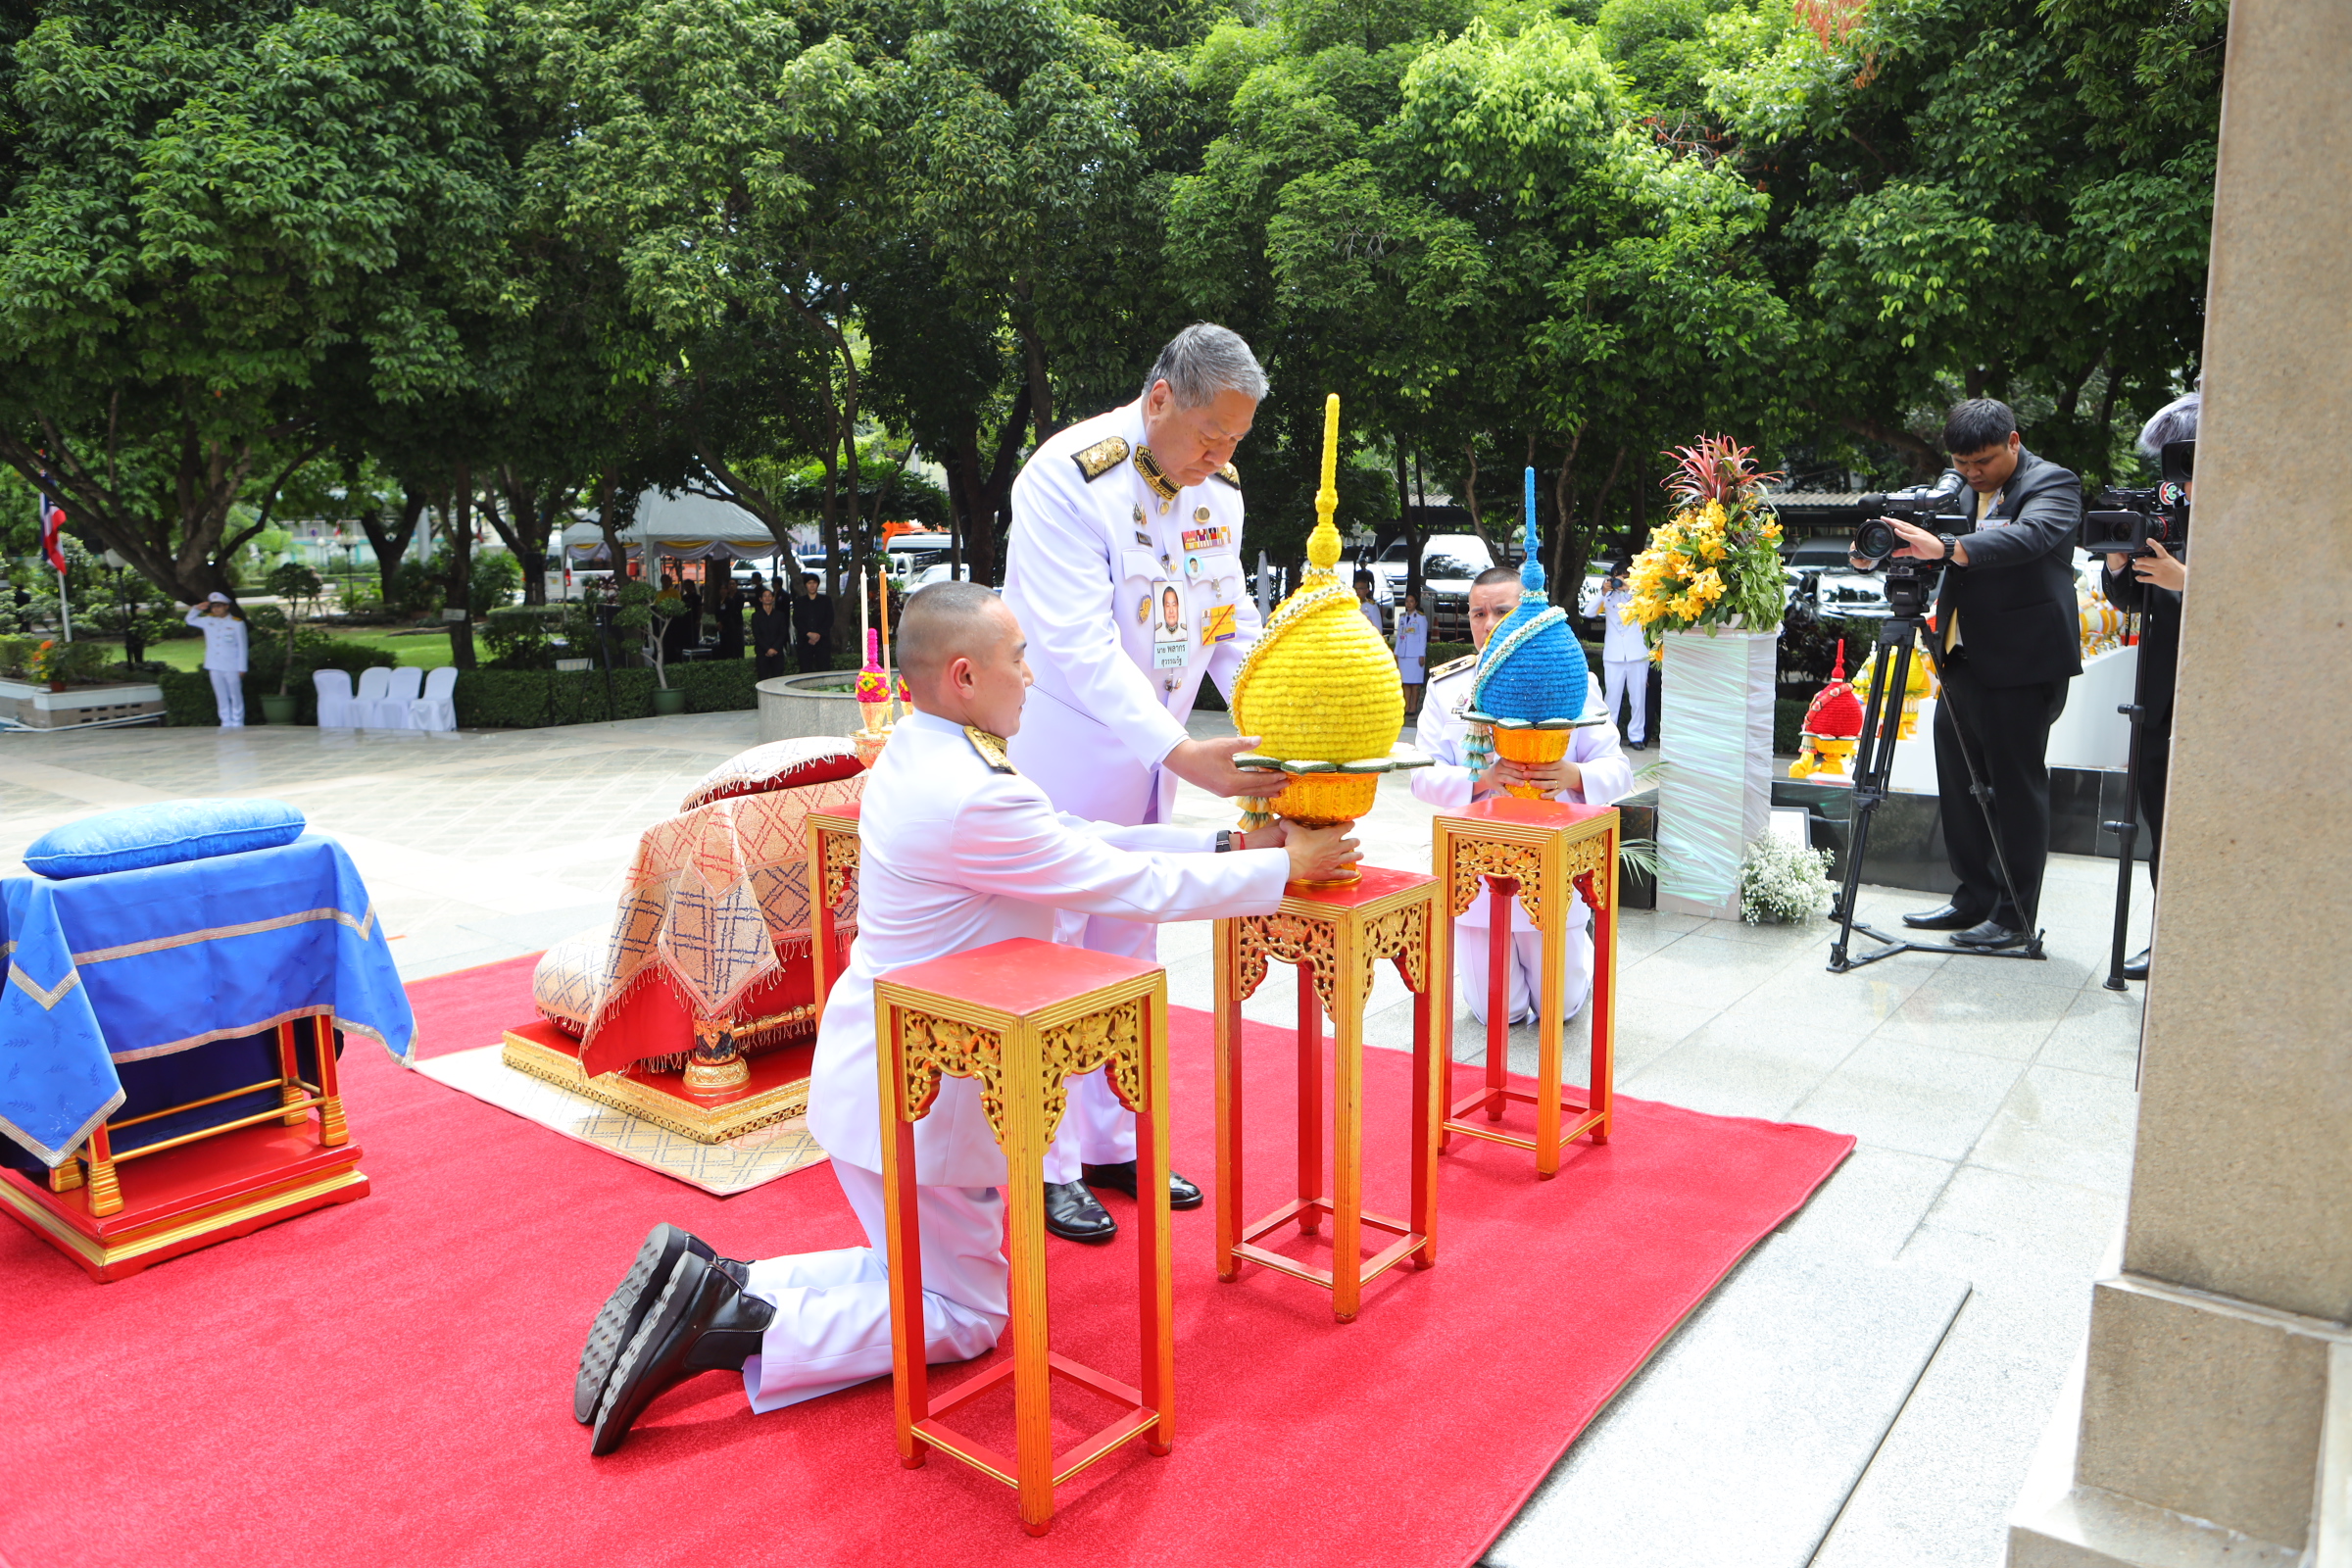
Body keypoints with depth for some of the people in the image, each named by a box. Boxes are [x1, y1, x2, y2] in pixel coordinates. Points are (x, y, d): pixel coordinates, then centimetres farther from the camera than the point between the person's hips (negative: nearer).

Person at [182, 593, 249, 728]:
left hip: (232, 667, -4)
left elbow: (242, 647, -4)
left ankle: (237, 722, 10)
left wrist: (242, 668, -6)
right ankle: (226, 722, 11)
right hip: (215, 667, 5)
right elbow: (190, 620, 25)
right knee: (221, 696, 7)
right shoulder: (208, 620, 9)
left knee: (235, 695, 3)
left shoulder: (237, 623, -5)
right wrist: (196, 609, 5)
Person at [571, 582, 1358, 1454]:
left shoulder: (915, 757, 4)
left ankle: (715, 1286, 13)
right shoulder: (974, 799, -27)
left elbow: (1076, 842, 8)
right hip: (918, 1098, -9)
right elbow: (1137, 888, -20)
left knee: (927, 1273, 23)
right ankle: (733, 1325, 0)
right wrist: (1285, 867, -7)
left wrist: (1225, 843, 6)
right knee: (968, 1316, 8)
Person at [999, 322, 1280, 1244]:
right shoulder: (1067, 478, -21)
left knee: (1126, 953, 15)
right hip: (1060, 755, -7)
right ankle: (1047, 1167, 15)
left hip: (1151, 754, 7)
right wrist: (1181, 751, -36)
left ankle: (1114, 1144, 29)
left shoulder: (1217, 491, 2)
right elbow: (1080, 645, -28)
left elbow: (1233, 626, 5)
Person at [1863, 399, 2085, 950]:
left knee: (2016, 789, -3)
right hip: (1963, 661, 8)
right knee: (1959, 786, 12)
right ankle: (1972, 899, 24)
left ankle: (2016, 918, 6)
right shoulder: (1956, 487, 15)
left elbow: (2033, 536, -27)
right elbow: (1932, 549, 10)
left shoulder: (2052, 484, -7)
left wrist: (1947, 548, -41)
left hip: (2021, 665, -8)